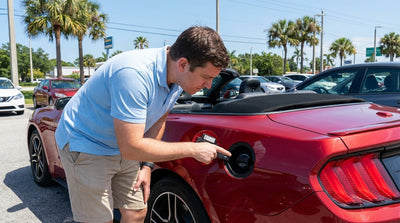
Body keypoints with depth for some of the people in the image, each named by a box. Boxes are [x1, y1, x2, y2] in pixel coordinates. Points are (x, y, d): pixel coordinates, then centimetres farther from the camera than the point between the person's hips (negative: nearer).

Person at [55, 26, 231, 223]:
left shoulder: (176, 76, -8)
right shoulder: (134, 74, -35)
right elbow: (131, 148, -34)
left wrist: (147, 165, 3)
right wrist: (192, 149, -28)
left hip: (122, 146, 7)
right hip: (85, 145, -7)